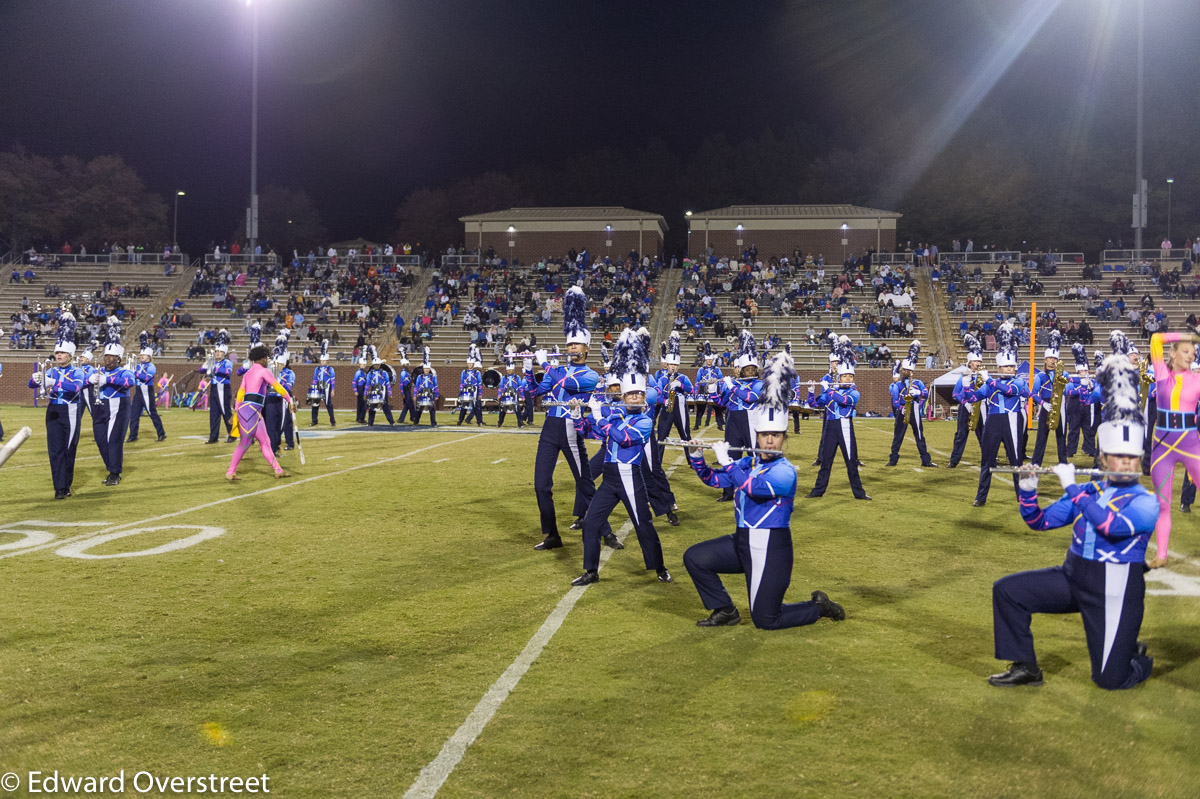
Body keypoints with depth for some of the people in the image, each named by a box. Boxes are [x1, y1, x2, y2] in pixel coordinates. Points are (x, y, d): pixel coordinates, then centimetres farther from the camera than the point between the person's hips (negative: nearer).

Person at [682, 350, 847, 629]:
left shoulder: (785, 472, -15)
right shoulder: (747, 464, 8)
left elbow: (754, 488, -30)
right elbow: (712, 479, 12)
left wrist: (725, 459, -22)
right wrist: (696, 456, -6)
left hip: (771, 548, -7)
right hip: (742, 542, 7)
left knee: (765, 620, -5)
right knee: (694, 557, -1)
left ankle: (820, 607, 20)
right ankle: (725, 612, 14)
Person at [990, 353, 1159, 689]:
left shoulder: (1145, 503, -10)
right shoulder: (1087, 492, 7)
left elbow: (1110, 525, -29)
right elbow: (1039, 522, 8)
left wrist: (1071, 487, -23)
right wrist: (1027, 489, -10)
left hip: (1114, 594, -5)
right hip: (1073, 579, 5)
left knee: (1109, 680, -4)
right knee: (1007, 590, -9)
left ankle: (1139, 661, 34)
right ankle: (1025, 668, 4)